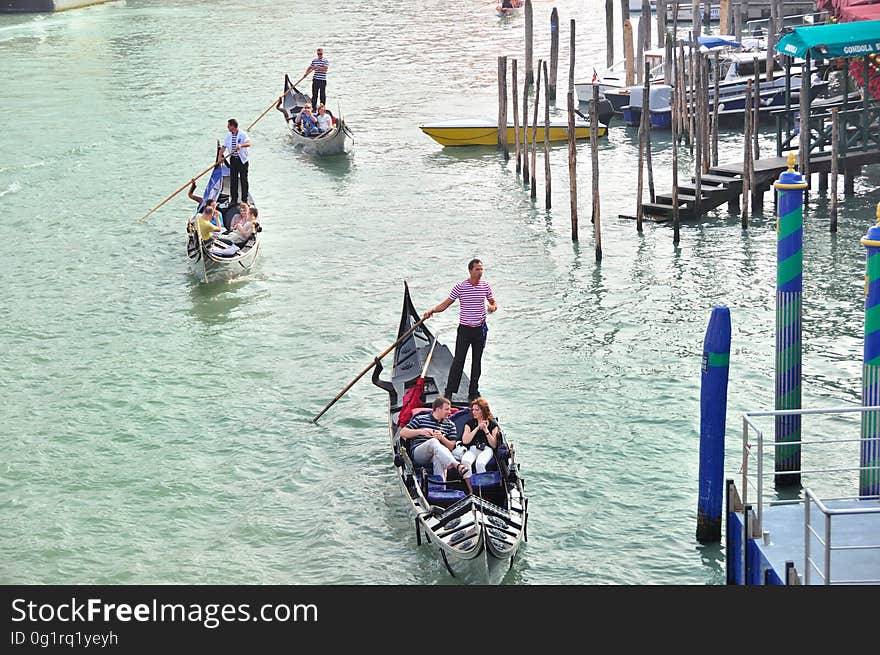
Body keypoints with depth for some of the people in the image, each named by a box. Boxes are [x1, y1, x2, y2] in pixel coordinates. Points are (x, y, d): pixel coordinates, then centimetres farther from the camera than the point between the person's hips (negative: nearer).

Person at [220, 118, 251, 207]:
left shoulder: (243, 134, -9)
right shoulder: (228, 136, 9)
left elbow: (248, 143, -25)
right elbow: (224, 147, 9)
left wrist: (241, 145, -44)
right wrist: (220, 156, -4)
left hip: (242, 159, -5)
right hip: (233, 160, 5)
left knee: (244, 180, -1)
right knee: (233, 180, 4)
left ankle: (245, 199, 5)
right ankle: (234, 199, 10)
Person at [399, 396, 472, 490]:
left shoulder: (450, 425, 20)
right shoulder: (421, 419, 14)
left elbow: (451, 446, 12)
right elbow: (402, 433, 8)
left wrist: (442, 438, -9)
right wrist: (420, 431, -8)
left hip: (437, 454, 2)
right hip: (417, 453, -2)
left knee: (438, 458, -39)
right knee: (433, 441, -36)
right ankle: (458, 466, -55)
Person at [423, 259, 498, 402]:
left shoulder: (485, 285, -1)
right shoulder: (460, 287, -10)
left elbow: (493, 302, 10)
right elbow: (445, 304, -7)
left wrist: (493, 307, -14)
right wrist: (432, 310, -24)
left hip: (480, 329, 3)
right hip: (465, 329, -3)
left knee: (477, 362, 10)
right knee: (458, 360, -5)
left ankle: (473, 392, 18)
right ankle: (449, 392, 0)